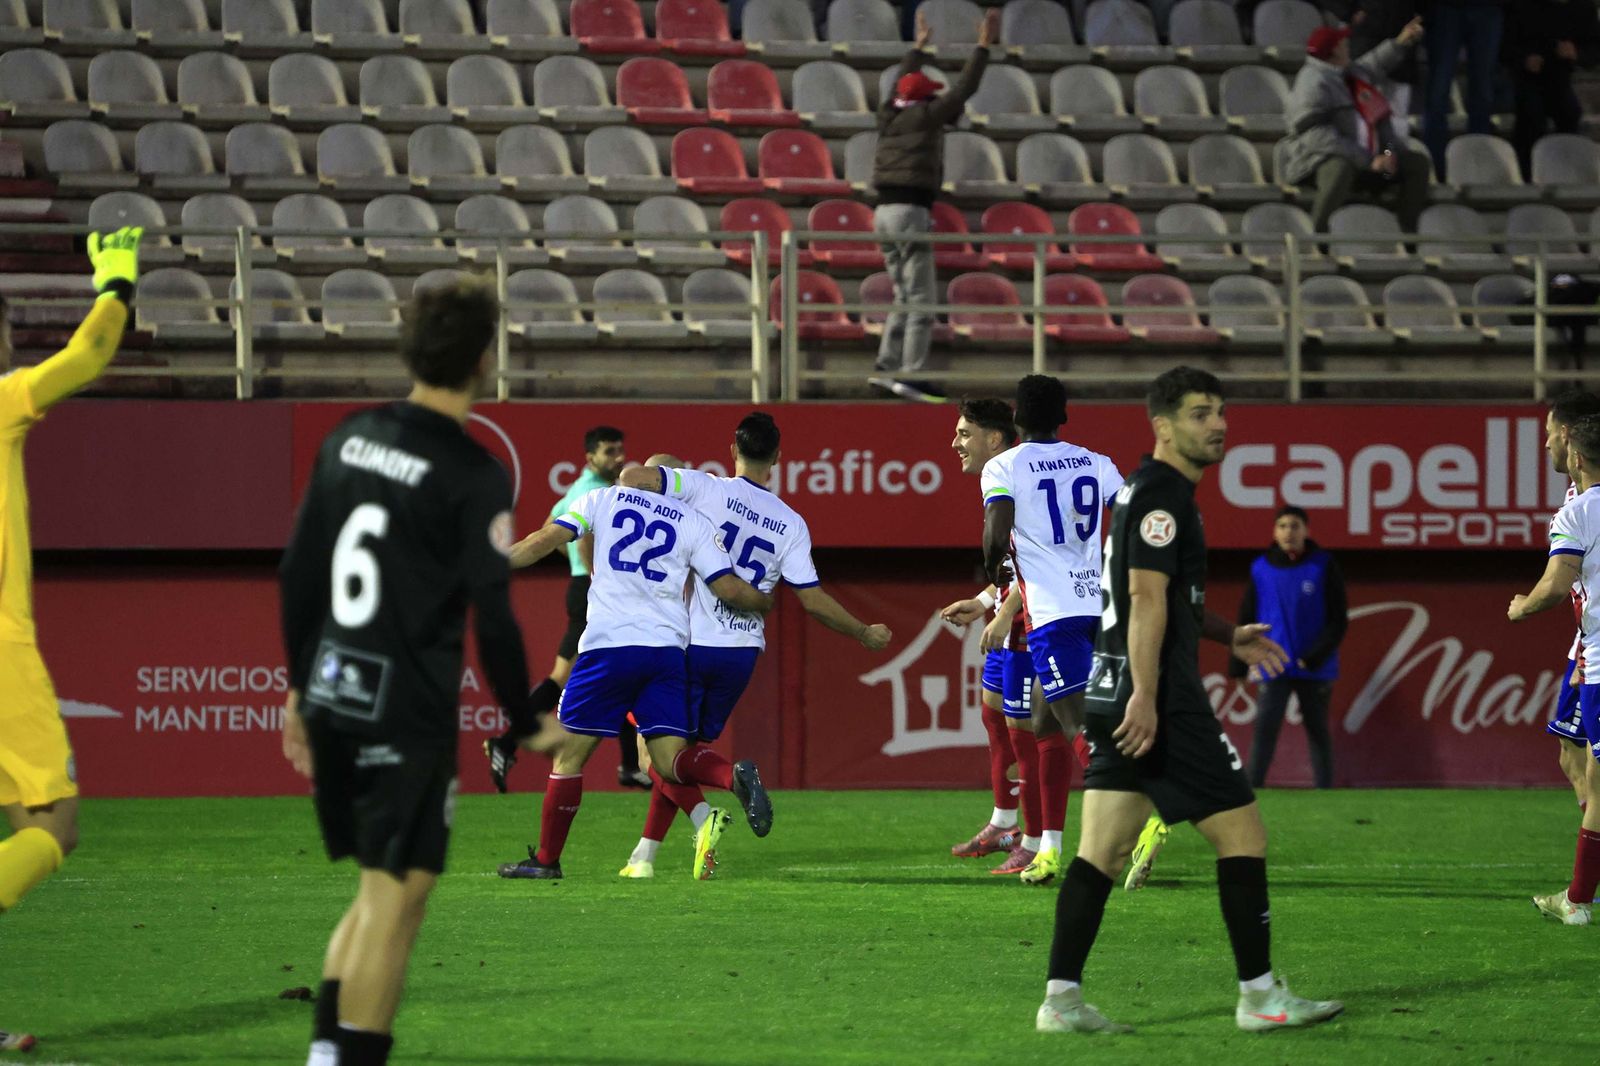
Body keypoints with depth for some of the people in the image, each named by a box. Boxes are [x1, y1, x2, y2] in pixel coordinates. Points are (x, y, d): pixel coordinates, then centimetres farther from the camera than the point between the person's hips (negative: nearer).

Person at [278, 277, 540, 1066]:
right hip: (407, 717, -7)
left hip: (332, 701, 7)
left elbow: (296, 573, 12)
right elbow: (493, 617, -13)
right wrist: (527, 725, 0)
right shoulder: (473, 475, -13)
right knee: (395, 899, -1)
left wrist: (301, 688, 22)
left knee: (377, 892, 18)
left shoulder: (349, 439, 6)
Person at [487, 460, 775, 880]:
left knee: (570, 752, 7)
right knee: (671, 758, 1)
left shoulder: (604, 499, 10)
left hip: (609, 644, -2)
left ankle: (546, 858, 11)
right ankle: (735, 775, -28)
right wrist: (765, 603, 25)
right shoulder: (695, 522, 11)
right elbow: (729, 588, 5)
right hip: (668, 649, 2)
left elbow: (546, 539, 3)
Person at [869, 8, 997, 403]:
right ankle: (912, 376, -12)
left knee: (905, 297, 16)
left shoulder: (890, 116, 13)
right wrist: (983, 46, 5)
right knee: (920, 300, -7)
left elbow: (903, 86, 32)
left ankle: (887, 367, 13)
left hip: (884, 212, 8)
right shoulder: (924, 117, -5)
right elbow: (963, 89, -3)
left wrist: (919, 47, 43)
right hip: (911, 212, -8)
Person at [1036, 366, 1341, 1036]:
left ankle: (1060, 1001, 1)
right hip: (1159, 700, -10)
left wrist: (1229, 635, 27)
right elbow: (1147, 599, -20)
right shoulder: (1163, 494, -12)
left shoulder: (1142, 490, 19)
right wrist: (1144, 697, -25)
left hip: (1113, 697, 10)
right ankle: (1259, 997, 2)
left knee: (1100, 853, 6)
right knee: (1242, 831, -1)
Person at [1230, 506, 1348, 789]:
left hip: (1314, 670, -1)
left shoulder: (1323, 565, -2)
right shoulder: (1261, 569, 3)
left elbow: (1338, 620, -4)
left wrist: (1316, 656, -14)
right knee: (1265, 729, -10)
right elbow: (1247, 620, 7)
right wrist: (1239, 663, 1)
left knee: (1318, 731, 8)